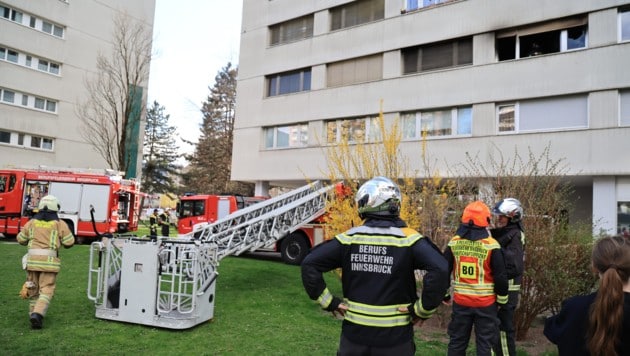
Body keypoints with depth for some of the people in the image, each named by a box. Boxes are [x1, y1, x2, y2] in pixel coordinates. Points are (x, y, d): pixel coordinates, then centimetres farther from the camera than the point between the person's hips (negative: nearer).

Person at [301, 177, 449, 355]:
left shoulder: (349, 238, -5)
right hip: (395, 339, -1)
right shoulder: (408, 239, -12)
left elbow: (309, 264, -6)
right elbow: (440, 270, -24)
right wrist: (423, 309, -12)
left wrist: (328, 302, -1)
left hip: (354, 334, 2)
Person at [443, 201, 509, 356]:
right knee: (485, 343, 9)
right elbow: (500, 276, -7)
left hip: (460, 301, 3)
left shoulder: (454, 243, -1)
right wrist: (502, 299, 8)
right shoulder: (491, 245, -10)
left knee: (457, 342, 15)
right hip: (486, 303, -2)